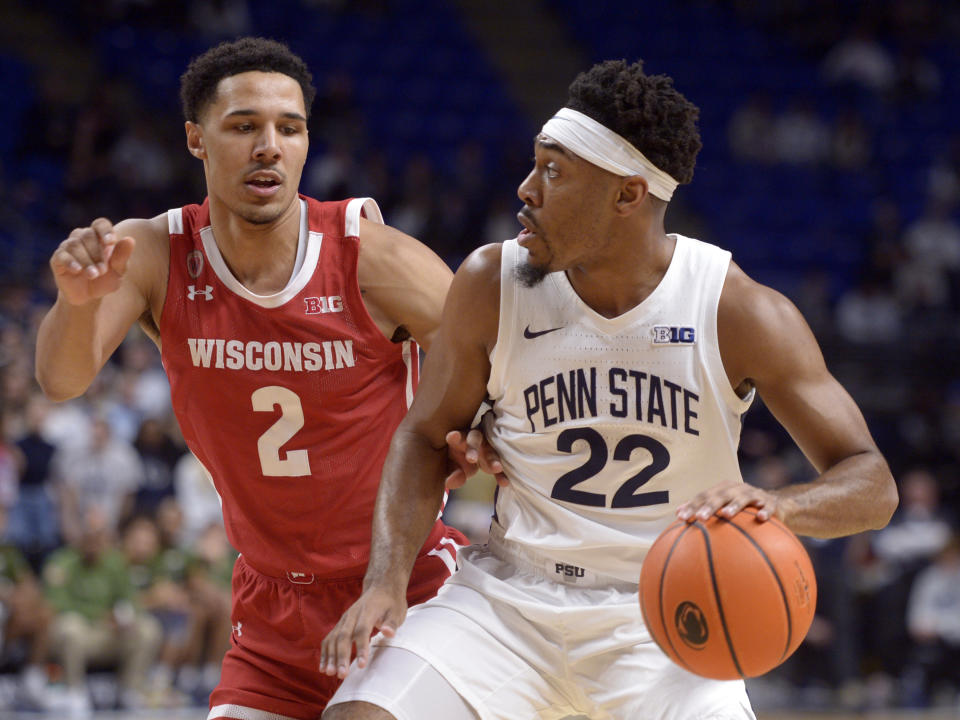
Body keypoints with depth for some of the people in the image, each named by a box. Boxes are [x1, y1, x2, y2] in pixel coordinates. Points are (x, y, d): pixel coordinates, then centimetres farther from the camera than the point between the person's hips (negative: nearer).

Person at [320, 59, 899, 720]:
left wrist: (781, 505, -34)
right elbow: (427, 434, 6)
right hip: (511, 597, 2)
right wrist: (388, 580, -9)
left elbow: (874, 485, -11)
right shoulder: (492, 285, -7)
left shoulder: (740, 312, -13)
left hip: (663, 616, -1)